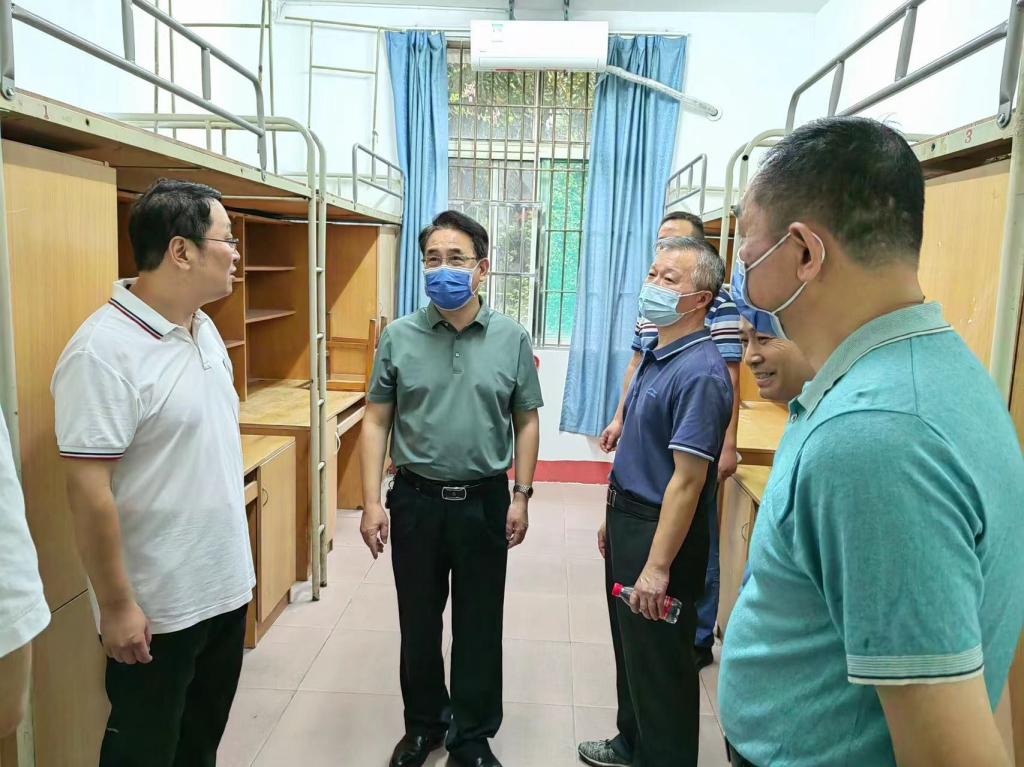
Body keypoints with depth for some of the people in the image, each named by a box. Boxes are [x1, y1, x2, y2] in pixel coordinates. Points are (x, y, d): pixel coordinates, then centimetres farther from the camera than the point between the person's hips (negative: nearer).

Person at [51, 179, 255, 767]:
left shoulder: (206, 329, 4)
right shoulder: (105, 351, -22)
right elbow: (89, 491, -22)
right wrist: (116, 605, -17)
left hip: (226, 585, 8)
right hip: (156, 606, -7)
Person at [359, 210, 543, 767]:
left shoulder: (512, 339, -3)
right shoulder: (399, 337, -3)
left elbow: (525, 422, 3)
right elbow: (377, 422, -1)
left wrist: (521, 496, -1)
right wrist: (371, 503, -6)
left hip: (485, 501, 0)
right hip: (416, 500, 1)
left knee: (479, 626, 12)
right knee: (418, 622, 15)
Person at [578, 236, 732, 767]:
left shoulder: (699, 373, -23)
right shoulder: (656, 355, 7)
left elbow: (687, 480, -26)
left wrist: (658, 567, -24)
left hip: (663, 529, -10)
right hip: (628, 518, 10)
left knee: (659, 661, 8)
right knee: (629, 646, 24)